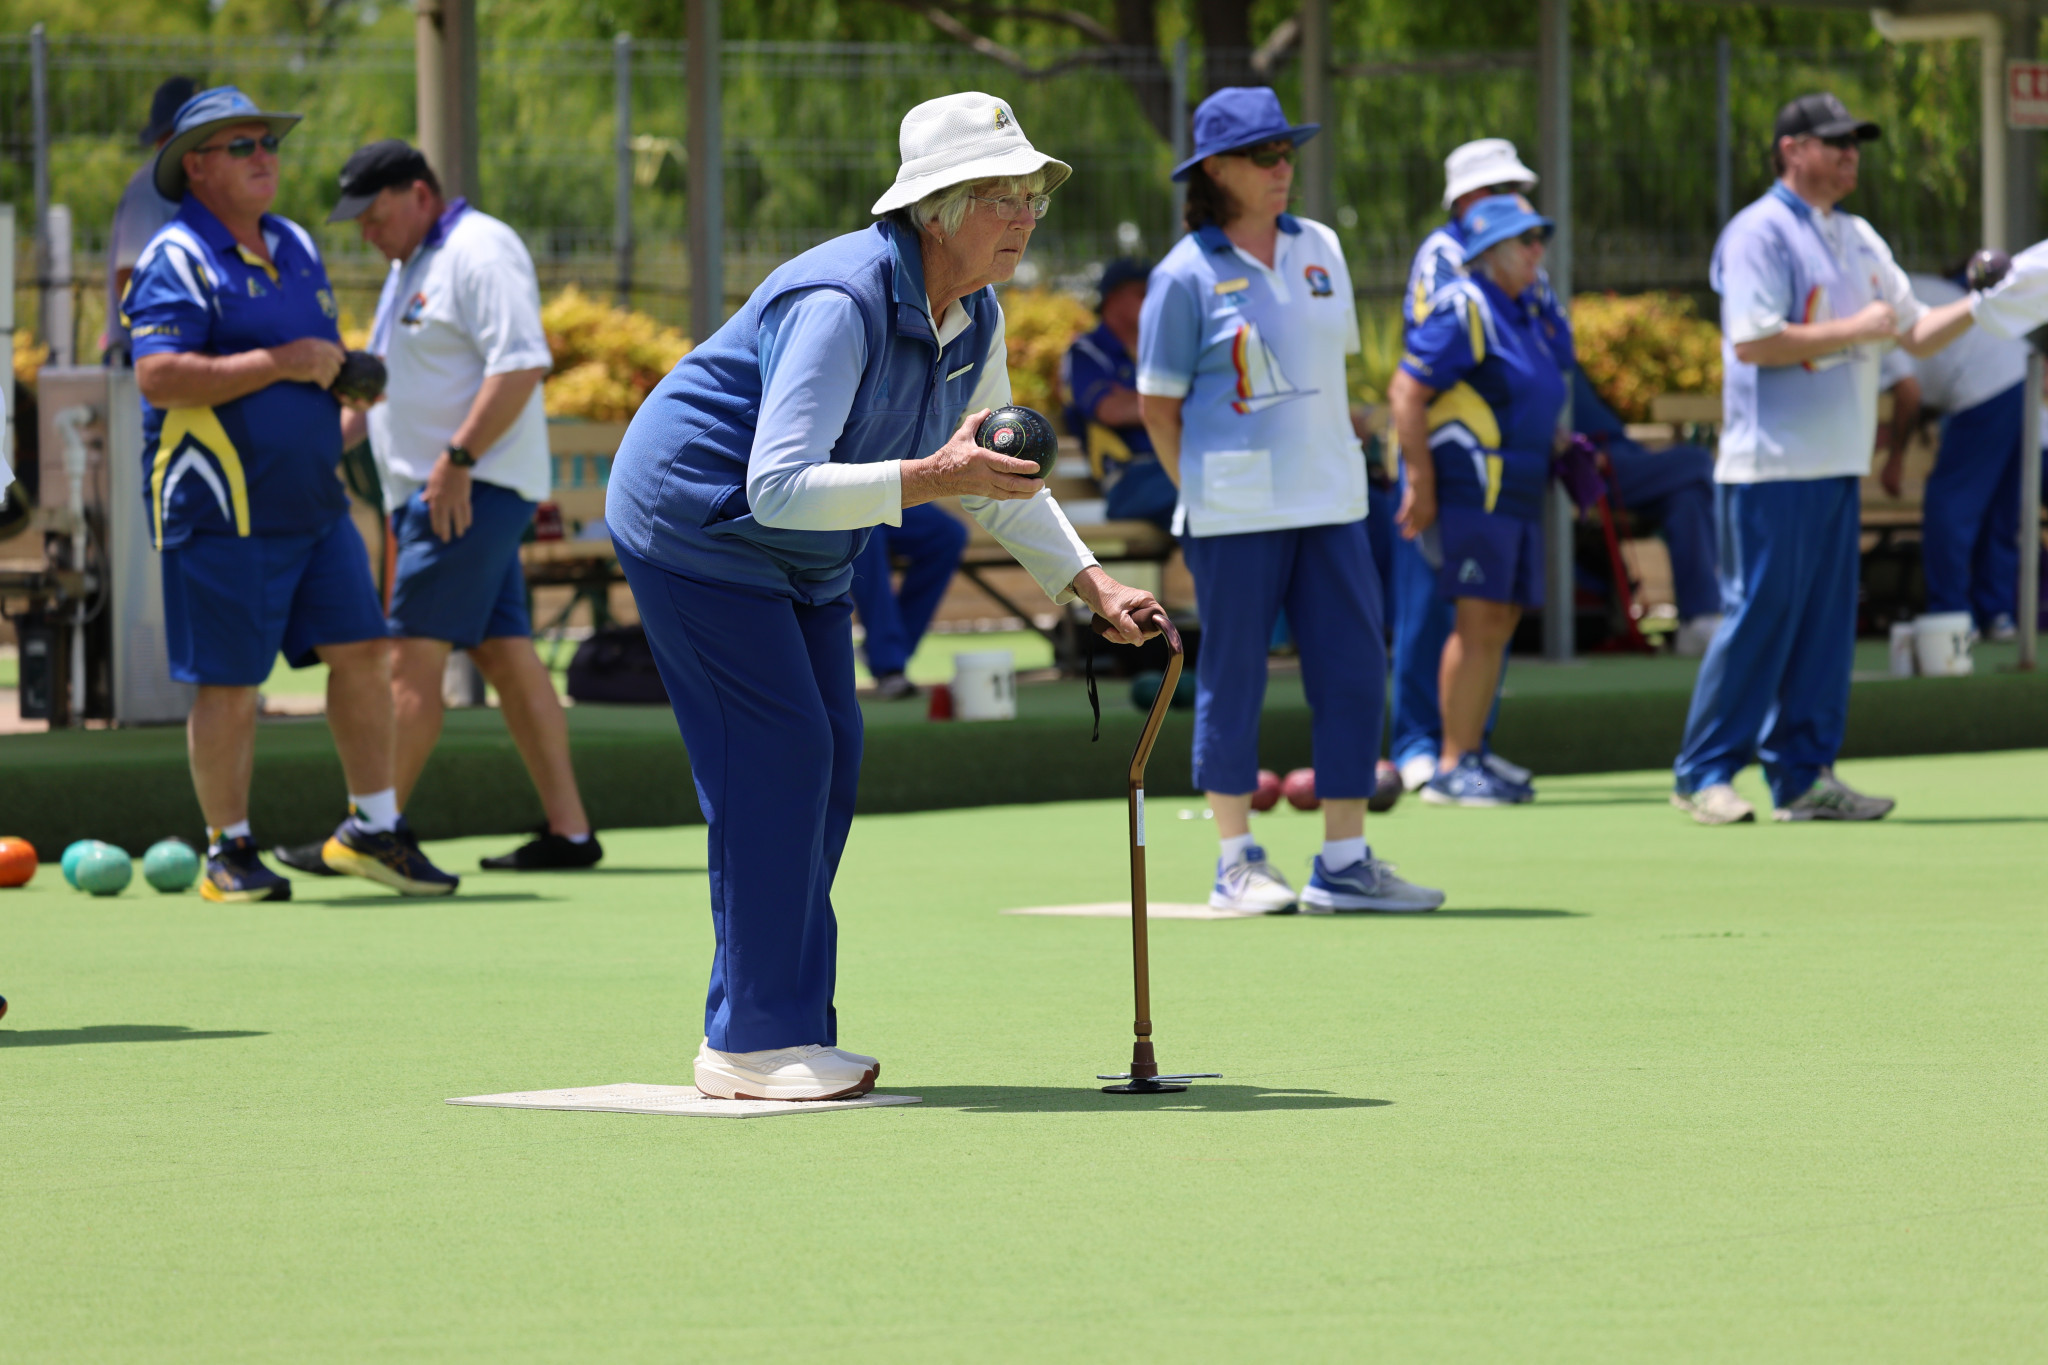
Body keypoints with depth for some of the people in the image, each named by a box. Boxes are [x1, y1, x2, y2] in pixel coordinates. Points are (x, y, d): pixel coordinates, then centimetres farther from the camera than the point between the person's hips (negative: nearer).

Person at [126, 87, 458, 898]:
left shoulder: (296, 247, 15)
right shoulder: (176, 260, -10)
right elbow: (157, 376, -23)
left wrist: (340, 376, 7)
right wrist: (282, 364, -22)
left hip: (313, 504, 7)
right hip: (222, 514, -7)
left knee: (362, 651, 4)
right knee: (228, 686, -1)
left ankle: (372, 829, 15)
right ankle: (228, 853, 11)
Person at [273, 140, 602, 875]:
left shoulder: (479, 252, -12)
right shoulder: (411, 267, 21)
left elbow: (522, 364, -21)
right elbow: (383, 379, 28)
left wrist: (458, 459, -25)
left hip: (474, 487, -10)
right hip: (428, 492, 10)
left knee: (414, 657, -10)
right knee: (507, 655, 7)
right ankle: (568, 829, 6)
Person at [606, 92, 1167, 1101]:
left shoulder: (975, 319, -1)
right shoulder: (841, 304, -30)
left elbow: (996, 482, 13)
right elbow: (781, 486, -37)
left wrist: (1092, 586, 3)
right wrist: (933, 476, -43)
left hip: (804, 560, 10)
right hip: (695, 519, -9)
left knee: (827, 761, 6)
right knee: (776, 756, -15)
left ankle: (790, 1036, 11)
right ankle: (751, 1042, -12)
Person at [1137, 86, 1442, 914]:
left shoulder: (1321, 250, 11)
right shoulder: (1187, 275, -5)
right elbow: (1158, 403, -2)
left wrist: (1325, 459, 12)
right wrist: (1201, 492, -5)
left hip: (1331, 502, 5)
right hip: (1236, 513, -5)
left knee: (1354, 672, 1)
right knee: (1233, 679, 1)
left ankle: (1345, 862, 7)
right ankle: (1237, 862, 11)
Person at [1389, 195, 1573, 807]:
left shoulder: (1532, 312, 16)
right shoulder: (1463, 309, -12)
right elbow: (1406, 391, -17)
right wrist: (1421, 482, -20)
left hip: (1515, 494, 9)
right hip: (1471, 488, -9)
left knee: (1500, 624, 10)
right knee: (1478, 623, -11)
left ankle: (1469, 758, 16)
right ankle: (1451, 770, -9)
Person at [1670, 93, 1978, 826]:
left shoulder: (1859, 240, 17)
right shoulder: (1760, 233, -8)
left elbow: (1916, 333, 19)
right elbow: (1753, 340, -18)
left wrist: (1978, 306, 2)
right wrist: (1853, 331, -14)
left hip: (1838, 464, 8)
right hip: (1771, 468, -8)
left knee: (1826, 621, 7)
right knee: (1759, 614, -7)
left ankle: (1802, 777, 12)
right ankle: (1704, 774, 0)